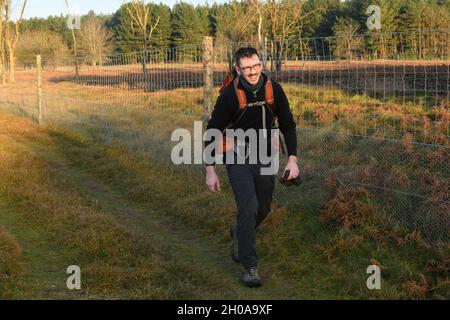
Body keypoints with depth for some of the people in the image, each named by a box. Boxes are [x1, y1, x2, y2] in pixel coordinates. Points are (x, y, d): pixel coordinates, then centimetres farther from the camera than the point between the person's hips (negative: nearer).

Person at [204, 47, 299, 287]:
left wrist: (292, 159, -7)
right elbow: (213, 131, -9)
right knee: (248, 207, -17)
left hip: (265, 159, 4)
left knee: (263, 209, 15)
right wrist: (210, 171, -12)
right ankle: (249, 266, -7)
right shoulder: (230, 94, -16)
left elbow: (287, 125, 2)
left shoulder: (274, 89, -7)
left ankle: (239, 233, 46)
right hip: (238, 159, -4)